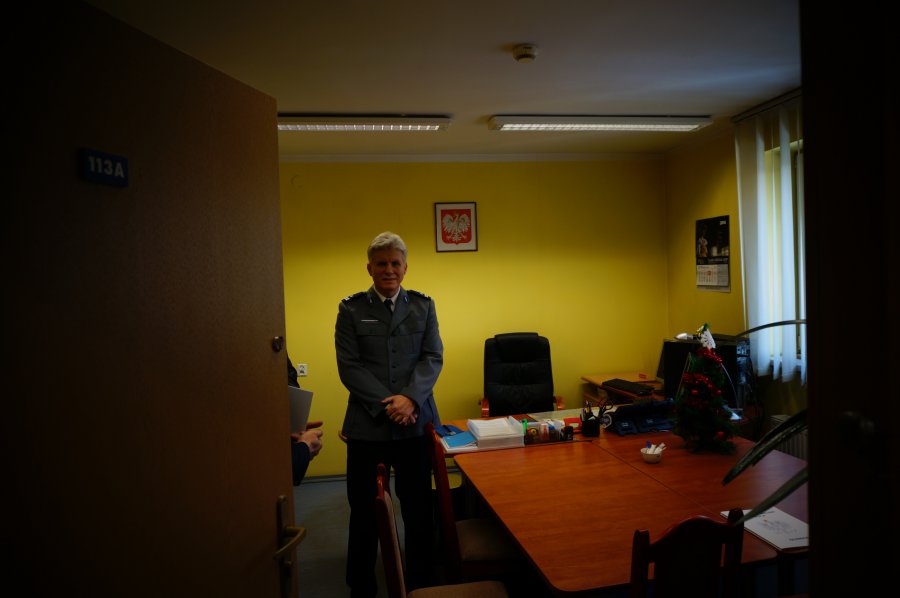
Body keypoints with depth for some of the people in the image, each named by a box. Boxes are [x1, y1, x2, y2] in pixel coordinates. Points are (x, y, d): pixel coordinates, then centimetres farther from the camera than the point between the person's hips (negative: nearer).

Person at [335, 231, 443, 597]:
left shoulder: (423, 305, 7)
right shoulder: (351, 309, 2)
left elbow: (433, 357, 1)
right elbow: (349, 365, -4)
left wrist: (410, 398, -15)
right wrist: (386, 404, -14)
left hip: (415, 421, 1)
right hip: (367, 424, -1)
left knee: (418, 506, 11)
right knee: (364, 508, 10)